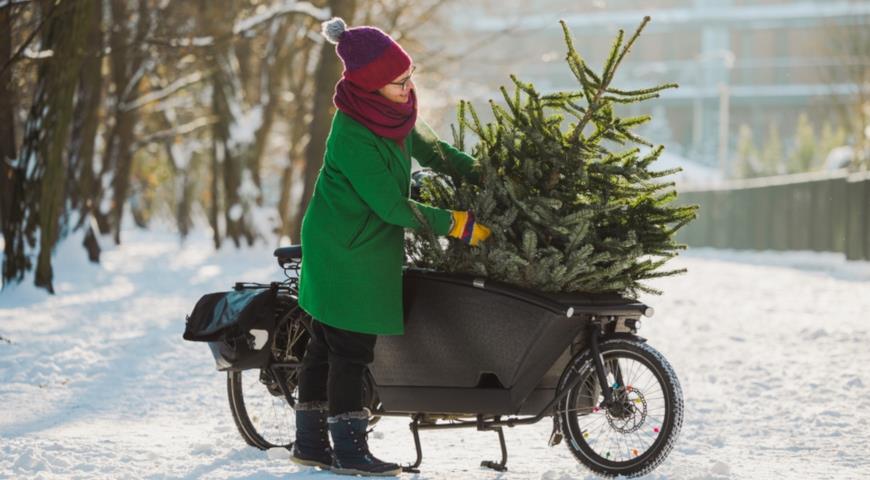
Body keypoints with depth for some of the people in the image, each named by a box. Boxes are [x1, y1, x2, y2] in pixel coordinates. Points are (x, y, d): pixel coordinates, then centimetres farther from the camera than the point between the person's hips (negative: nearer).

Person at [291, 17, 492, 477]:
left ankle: (310, 441, 22)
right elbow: (393, 206, -24)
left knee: (326, 343, 14)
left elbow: (425, 147, 18)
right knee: (350, 348, -3)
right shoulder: (354, 138, -27)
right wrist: (456, 224, -18)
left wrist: (482, 172, 12)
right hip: (346, 255, -9)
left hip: (366, 247, 9)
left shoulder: (389, 113, 1)